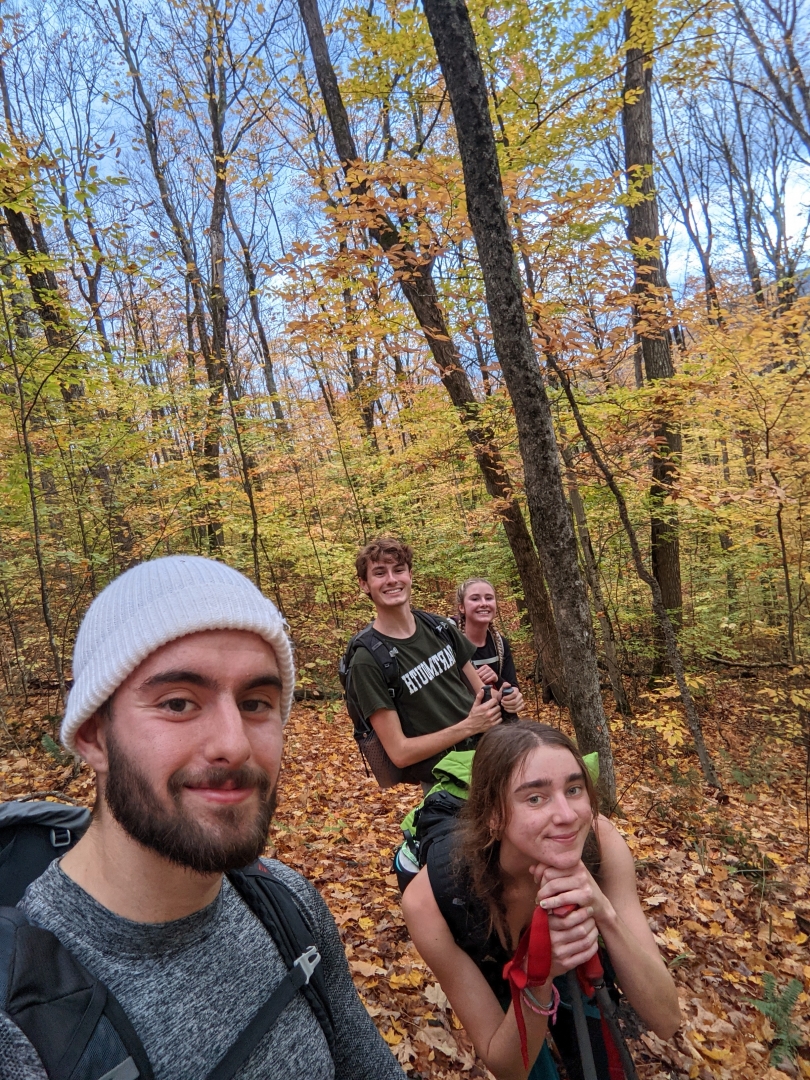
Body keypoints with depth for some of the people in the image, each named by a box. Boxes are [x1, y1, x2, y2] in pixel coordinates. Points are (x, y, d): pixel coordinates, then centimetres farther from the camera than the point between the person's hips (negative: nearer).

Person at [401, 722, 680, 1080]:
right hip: (499, 991, -2)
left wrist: (605, 912, -47)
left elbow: (666, 1020, -29)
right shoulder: (431, 899, -40)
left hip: (579, 977, 2)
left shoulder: (598, 840, -35)